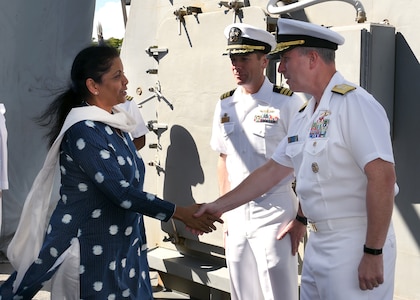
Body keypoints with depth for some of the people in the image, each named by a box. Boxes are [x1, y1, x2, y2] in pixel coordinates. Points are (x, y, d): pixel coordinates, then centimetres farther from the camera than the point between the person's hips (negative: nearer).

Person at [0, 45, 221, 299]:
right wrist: (181, 213, -23)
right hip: (91, 249, -8)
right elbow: (119, 191, -24)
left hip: (122, 243, 8)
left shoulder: (114, 123, 7)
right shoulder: (83, 131, -19)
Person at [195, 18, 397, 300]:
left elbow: (382, 177, -22)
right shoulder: (304, 117, 11)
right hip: (318, 242, 8)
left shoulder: (354, 103, -16)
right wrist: (221, 205, 22)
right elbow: (271, 171, 20)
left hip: (355, 244, -8)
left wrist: (374, 253, -22)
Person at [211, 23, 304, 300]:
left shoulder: (287, 103, -11)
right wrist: (224, 212, 14)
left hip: (275, 213, -5)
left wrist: (301, 218, -10)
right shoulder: (225, 105, 6)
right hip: (236, 215, 6)